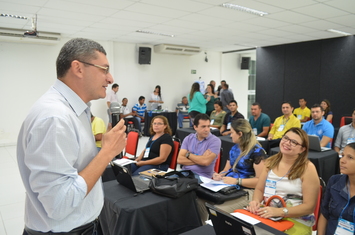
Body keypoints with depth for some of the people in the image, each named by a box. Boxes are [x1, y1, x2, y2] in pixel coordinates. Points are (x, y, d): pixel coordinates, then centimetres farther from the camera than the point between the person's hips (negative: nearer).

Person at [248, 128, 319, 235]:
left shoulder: (307, 168, -9)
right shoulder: (271, 162, 7)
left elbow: (309, 206, -11)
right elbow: (259, 189, 10)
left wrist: (279, 211, -23)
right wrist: (256, 201, -13)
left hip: (296, 221, -3)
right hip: (267, 216, 4)